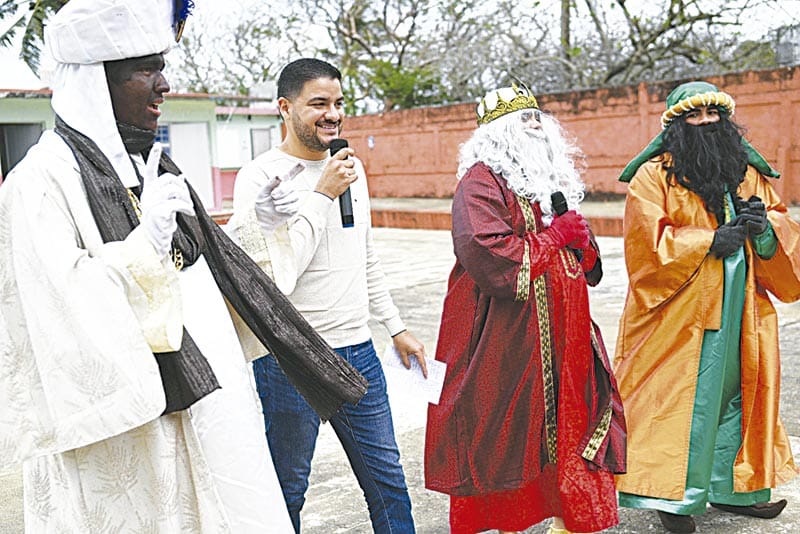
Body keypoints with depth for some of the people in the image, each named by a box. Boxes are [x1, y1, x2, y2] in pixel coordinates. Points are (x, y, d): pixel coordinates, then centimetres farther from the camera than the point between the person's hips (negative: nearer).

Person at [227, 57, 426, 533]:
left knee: (388, 481, 15)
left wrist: (396, 327, 18)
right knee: (287, 490, 11)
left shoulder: (351, 167, 9)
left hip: (358, 351, 6)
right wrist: (321, 195, -19)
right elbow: (275, 276, -22)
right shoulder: (259, 177, -12)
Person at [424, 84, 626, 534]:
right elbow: (491, 259, -25)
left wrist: (582, 240, -3)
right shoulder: (481, 182, -10)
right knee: (506, 444, 2)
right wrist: (554, 237, -12)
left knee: (573, 427, 13)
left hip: (562, 339, 8)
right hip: (506, 342, -8)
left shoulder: (553, 179, 16)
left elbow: (588, 267, 21)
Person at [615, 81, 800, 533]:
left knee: (735, 391, 13)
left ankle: (731, 486, 28)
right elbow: (649, 240, -14)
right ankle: (674, 494, 11)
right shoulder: (654, 176, -5)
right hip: (679, 311, -6)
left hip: (740, 309, 6)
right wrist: (710, 241, -18)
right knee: (681, 398, -1)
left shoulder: (750, 173, 14)